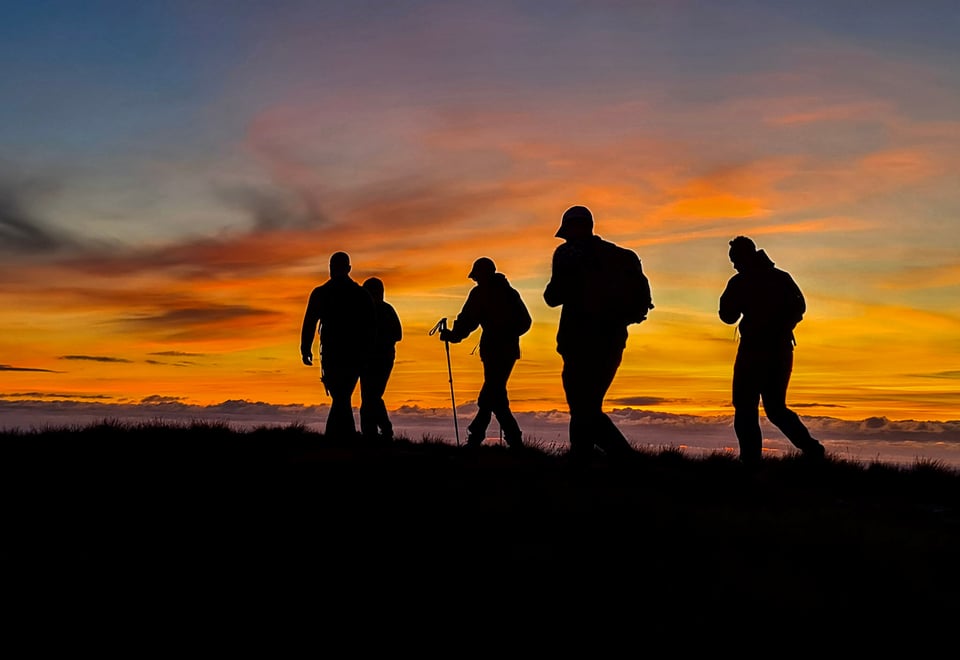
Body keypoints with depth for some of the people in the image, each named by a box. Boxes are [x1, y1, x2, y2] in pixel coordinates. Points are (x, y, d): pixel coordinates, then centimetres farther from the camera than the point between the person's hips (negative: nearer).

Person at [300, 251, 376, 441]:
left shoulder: (320, 293, -1)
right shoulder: (362, 294, 4)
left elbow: (309, 324, -3)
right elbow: (371, 326, 4)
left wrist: (305, 349, 5)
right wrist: (365, 352, 11)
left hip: (332, 354, -2)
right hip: (355, 355, 2)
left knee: (340, 399, 2)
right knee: (342, 398, 13)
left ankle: (348, 438, -4)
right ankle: (333, 437, 14)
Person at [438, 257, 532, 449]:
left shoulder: (480, 292, -3)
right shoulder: (509, 292, 15)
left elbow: (468, 320, -4)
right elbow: (525, 321, 15)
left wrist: (452, 335, 11)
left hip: (493, 349, -7)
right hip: (509, 349, 7)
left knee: (495, 398, -6)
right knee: (489, 396, 15)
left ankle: (515, 440, -14)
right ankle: (475, 437, 23)